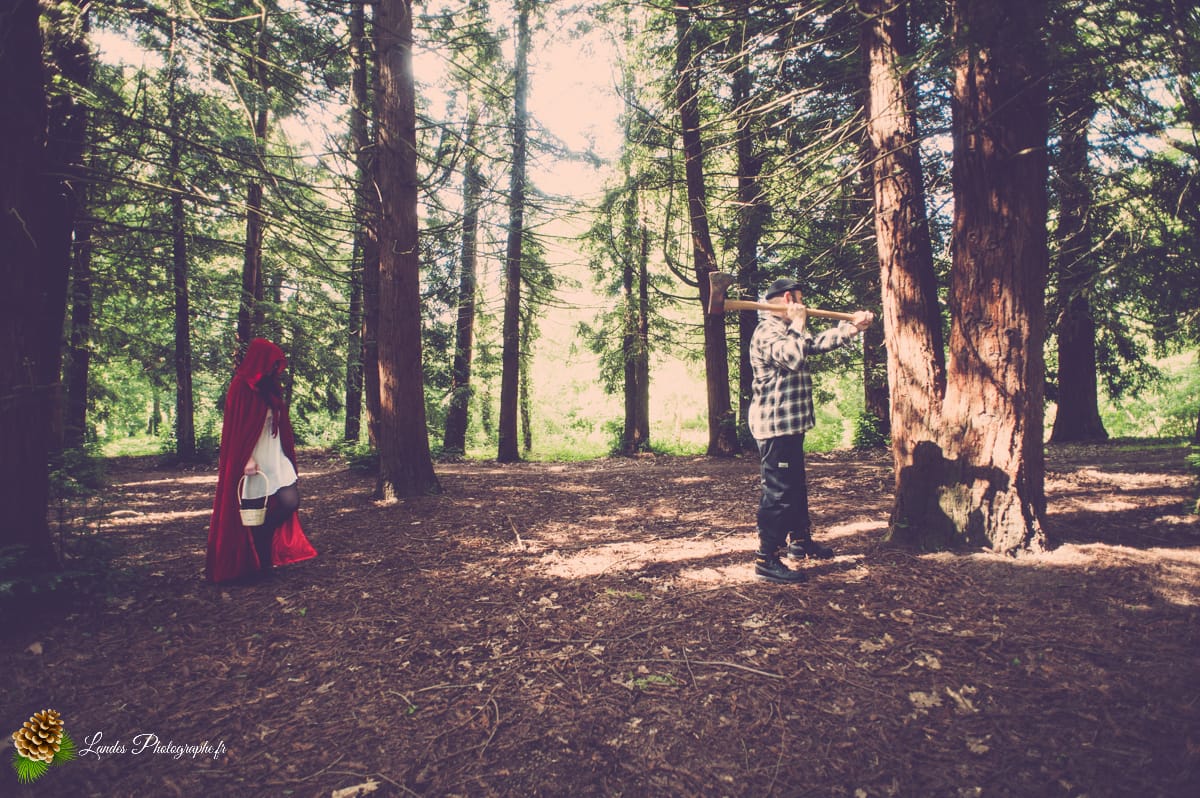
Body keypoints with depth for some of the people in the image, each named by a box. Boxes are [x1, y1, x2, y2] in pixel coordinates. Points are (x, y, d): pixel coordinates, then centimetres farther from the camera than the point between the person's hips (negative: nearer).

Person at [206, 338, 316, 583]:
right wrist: (246, 460, -21)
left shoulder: (269, 388, 14)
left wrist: (287, 457, 19)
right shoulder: (241, 388, -10)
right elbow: (237, 427, -15)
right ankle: (259, 564, 16)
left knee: (290, 502, -7)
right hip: (254, 462, -7)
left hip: (276, 460, 7)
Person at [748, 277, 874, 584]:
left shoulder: (787, 330, 19)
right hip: (775, 424, -11)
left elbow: (818, 343, 30)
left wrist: (853, 326, 27)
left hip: (790, 424, 11)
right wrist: (798, 323, -18)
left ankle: (800, 540, 37)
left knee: (796, 487, 22)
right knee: (778, 493, -9)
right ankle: (767, 560, -4)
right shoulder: (767, 331, -16)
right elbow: (792, 357, -32)